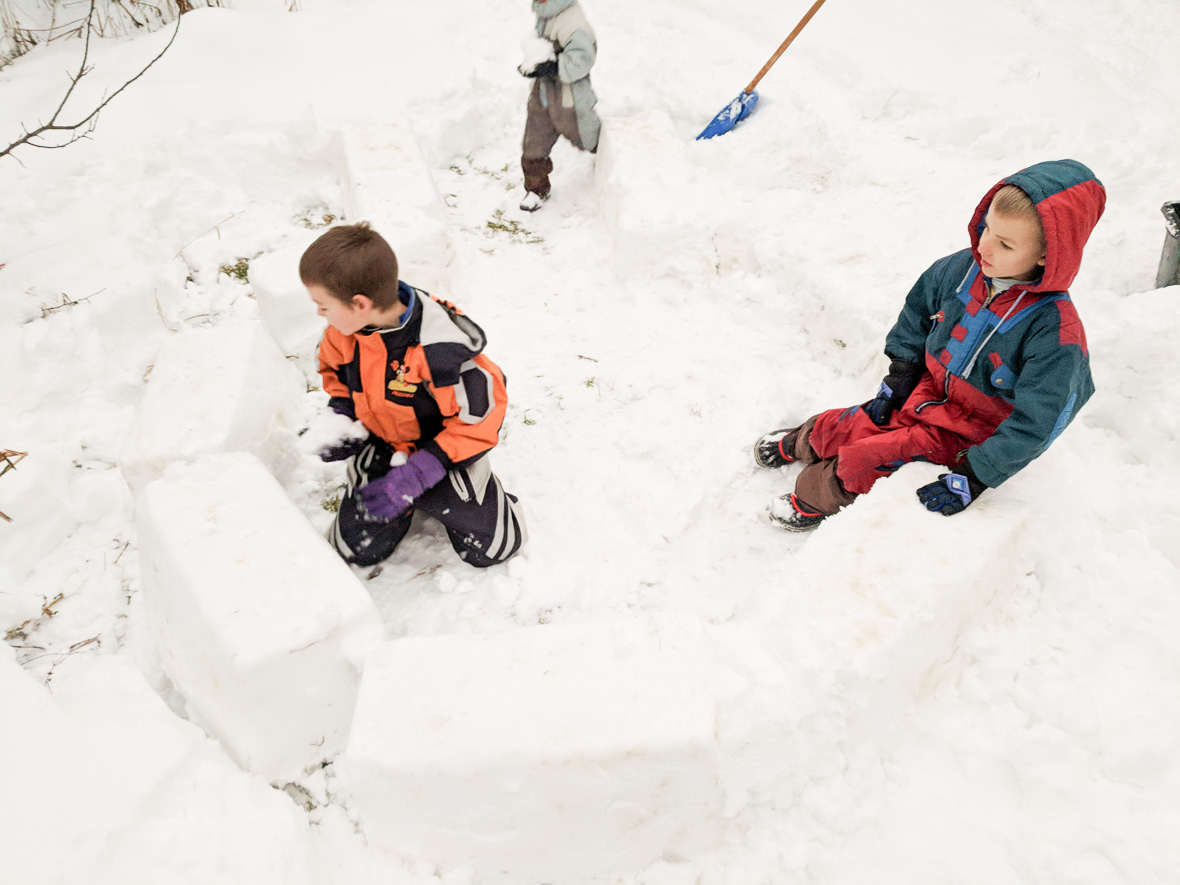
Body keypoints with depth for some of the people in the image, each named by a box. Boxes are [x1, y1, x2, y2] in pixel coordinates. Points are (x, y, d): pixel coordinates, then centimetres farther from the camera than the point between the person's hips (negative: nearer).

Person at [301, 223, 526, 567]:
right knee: (355, 549, -2)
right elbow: (334, 370, 10)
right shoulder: (344, 332, -14)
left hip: (448, 446, -4)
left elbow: (478, 423, -26)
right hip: (382, 445, 5)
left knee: (490, 547, -7)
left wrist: (418, 473, -30)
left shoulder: (441, 349, -35)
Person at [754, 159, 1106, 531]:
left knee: (866, 460, -18)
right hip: (925, 393, 5)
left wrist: (973, 477, -28)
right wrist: (897, 382, 3)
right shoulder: (961, 268, -12)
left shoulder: (1055, 331, -29)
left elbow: (1031, 424, -26)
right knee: (843, 427, 3)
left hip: (967, 435, -5)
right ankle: (799, 441, 39)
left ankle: (813, 500, 13)